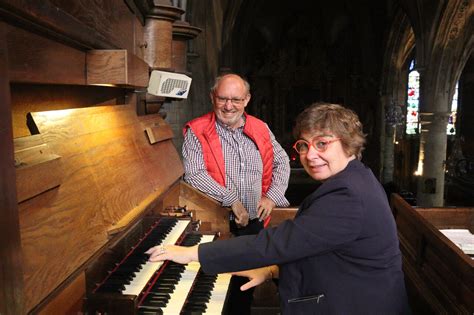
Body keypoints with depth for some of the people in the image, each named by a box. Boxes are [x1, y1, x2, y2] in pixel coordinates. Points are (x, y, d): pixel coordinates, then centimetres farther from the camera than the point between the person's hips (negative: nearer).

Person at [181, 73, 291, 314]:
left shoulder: (260, 129, 6)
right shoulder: (197, 132, -8)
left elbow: (281, 162, 13)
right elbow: (193, 175, -18)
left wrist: (272, 196, -2)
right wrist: (232, 200, -20)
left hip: (254, 222, 4)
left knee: (247, 283, 19)